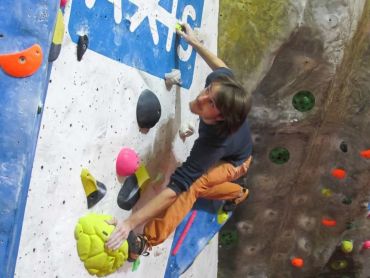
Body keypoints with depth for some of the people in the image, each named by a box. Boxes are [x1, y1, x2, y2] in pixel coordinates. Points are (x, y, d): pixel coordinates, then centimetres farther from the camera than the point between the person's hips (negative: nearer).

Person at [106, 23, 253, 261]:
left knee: (190, 185, -32)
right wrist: (194, 42, -5)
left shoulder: (214, 141, -50)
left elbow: (178, 185, -54)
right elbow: (222, 67, -10)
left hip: (235, 162, -7)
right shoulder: (220, 83, -37)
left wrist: (130, 223, -57)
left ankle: (146, 242, -27)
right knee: (193, 183, 20)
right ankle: (237, 193, 41)